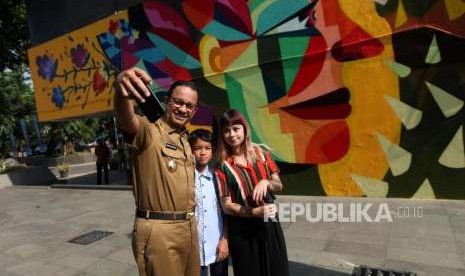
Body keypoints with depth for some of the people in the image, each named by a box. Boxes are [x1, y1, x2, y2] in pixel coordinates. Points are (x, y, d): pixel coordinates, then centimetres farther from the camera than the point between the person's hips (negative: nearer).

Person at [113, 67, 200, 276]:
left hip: (189, 226, 8)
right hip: (158, 229, -7)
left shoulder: (185, 140, 13)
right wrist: (121, 92, -55)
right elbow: (127, 120, -34)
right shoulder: (149, 130, -11)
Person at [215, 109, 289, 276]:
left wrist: (266, 182, -16)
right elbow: (226, 206, -9)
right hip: (241, 231, -2)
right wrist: (254, 212, -22)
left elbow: (278, 186, 5)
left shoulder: (261, 153, -1)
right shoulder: (222, 166, -9)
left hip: (270, 224, 3)